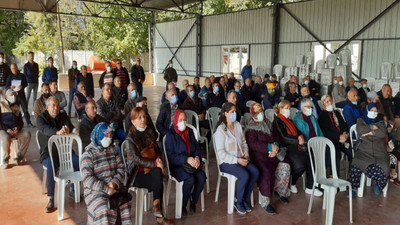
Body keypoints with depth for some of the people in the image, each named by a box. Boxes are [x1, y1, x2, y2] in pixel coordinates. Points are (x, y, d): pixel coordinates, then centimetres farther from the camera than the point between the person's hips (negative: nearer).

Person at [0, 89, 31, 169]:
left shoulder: (16, 107, 21)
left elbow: (21, 121, 17)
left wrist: (17, 128, -7)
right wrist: (6, 129, -18)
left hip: (15, 129, 4)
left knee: (27, 134, -25)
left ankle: (19, 156, -15)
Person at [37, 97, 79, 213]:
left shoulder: (63, 116, 11)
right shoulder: (41, 118, 0)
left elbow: (70, 126, -8)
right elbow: (44, 129, -23)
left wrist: (67, 129, -35)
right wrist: (57, 132, -45)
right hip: (48, 152, -3)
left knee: (79, 162, -21)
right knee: (51, 166, -34)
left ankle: (73, 190, 1)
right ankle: (51, 200, -25)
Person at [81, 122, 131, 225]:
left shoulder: (112, 149, 12)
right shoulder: (88, 154, -4)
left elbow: (121, 167, 8)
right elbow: (87, 179, -13)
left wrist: (115, 182, -11)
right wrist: (106, 189, -20)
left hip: (114, 187, 4)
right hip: (95, 190, -4)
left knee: (124, 203, -24)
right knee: (105, 210, -30)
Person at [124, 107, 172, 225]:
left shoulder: (149, 132, 8)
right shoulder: (130, 139, -11)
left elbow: (157, 149, 13)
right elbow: (137, 159, -17)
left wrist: (159, 159, -9)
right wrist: (155, 163, -23)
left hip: (150, 168, 5)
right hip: (135, 172, -4)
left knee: (157, 171, -31)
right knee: (158, 183, -25)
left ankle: (157, 206, -23)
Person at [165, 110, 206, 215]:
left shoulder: (190, 132, 13)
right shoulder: (170, 135, -5)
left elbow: (197, 148, 13)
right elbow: (170, 156, -12)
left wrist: (197, 158, -10)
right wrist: (186, 159, -22)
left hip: (192, 163, 5)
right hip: (176, 166, -5)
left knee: (201, 177, -24)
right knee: (190, 179, -31)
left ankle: (193, 202, 0)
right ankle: (182, 205, -9)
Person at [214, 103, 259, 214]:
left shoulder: (238, 125, 8)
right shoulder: (220, 130, -13)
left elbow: (244, 142, 16)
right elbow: (221, 153, -16)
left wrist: (246, 155, -1)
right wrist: (237, 160, -20)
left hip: (240, 158, 7)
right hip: (226, 161, -6)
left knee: (255, 172, -18)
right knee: (245, 175, -28)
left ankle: (245, 199, 2)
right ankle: (238, 202, -3)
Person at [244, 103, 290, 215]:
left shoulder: (267, 123, 16)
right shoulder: (251, 128, -5)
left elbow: (275, 135, 16)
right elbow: (253, 144, -15)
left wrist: (276, 146, -6)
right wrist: (270, 147, -19)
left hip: (272, 152, 7)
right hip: (258, 154, -6)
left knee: (285, 166, -14)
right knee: (266, 172, -29)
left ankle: (279, 190, 10)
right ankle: (265, 202, -18)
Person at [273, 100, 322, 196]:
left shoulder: (289, 120, 27)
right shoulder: (277, 121, -1)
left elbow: (298, 131, 21)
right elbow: (284, 138, -10)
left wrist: (301, 136, -2)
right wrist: (298, 140, -7)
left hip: (297, 146, 8)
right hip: (287, 148, -8)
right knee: (300, 165, -28)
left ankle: (310, 187, -5)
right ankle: (291, 184, 0)